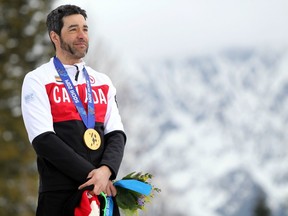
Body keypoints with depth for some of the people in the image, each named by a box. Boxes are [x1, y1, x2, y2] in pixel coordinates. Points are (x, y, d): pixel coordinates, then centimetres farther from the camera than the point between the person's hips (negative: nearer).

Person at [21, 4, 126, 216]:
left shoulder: (103, 82, 15)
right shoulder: (37, 81, 0)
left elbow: (116, 134, 7)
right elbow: (43, 140, -10)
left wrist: (106, 170, -13)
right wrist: (90, 175, -15)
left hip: (103, 190, 4)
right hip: (60, 193, -4)